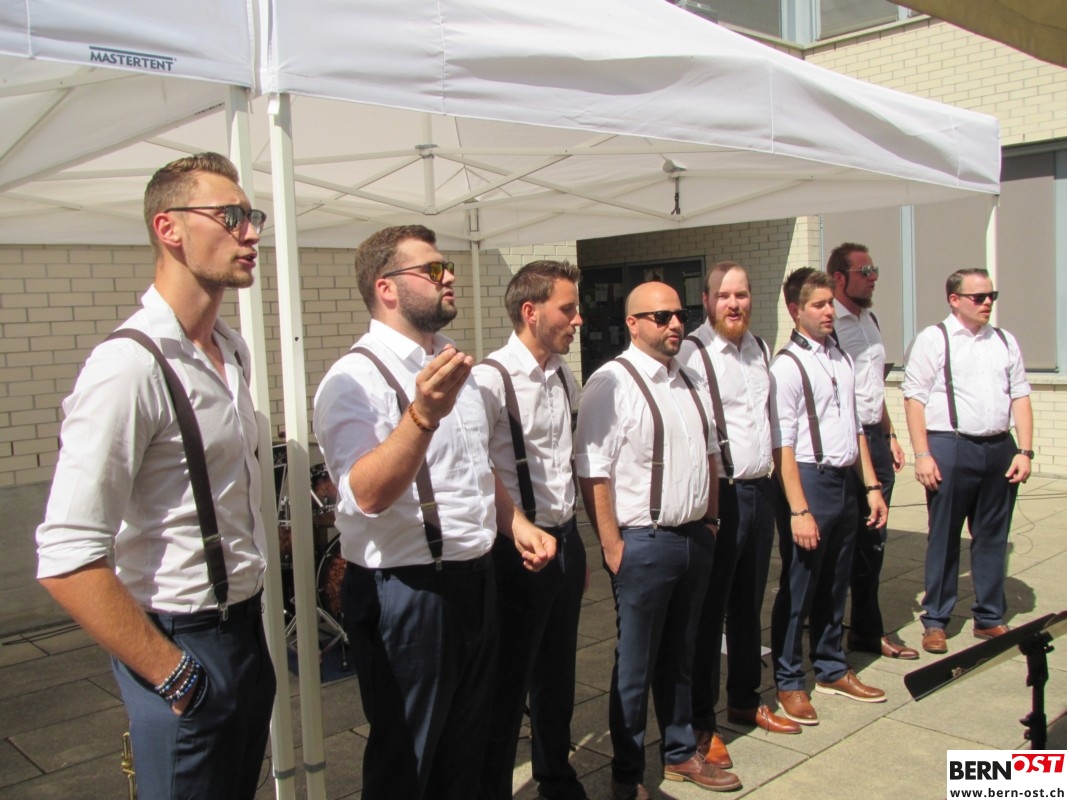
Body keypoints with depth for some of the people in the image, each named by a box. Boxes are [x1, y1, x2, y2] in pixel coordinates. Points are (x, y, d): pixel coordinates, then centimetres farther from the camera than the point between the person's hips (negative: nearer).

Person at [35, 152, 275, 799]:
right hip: (183, 643, -8)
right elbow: (67, 561, -24)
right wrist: (176, 677, -18)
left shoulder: (233, 351, 6)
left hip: (247, 627, 8)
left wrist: (253, 621, 13)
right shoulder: (130, 367, -21)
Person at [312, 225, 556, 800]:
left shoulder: (451, 365, 11)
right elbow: (366, 493, -31)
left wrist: (516, 523, 7)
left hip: (474, 581, 8)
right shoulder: (355, 379, -16)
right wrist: (422, 415, -44)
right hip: (406, 594, -8)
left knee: (466, 751, 23)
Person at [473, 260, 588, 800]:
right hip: (518, 550, -7)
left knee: (557, 675, 22)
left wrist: (575, 543, 18)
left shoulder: (564, 379, 8)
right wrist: (517, 535, -10)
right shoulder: (491, 381, -17)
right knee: (507, 683, 7)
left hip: (566, 541, 8)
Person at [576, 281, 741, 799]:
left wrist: (710, 520, 14)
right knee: (636, 667, 7)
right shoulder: (611, 383, -13)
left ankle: (680, 753, 38)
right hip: (644, 543, -7)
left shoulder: (691, 383, 12)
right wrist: (612, 547, -17)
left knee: (680, 657, 20)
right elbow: (592, 473, -17)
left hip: (695, 539, 7)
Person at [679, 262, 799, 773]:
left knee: (748, 604, 19)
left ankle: (745, 701, 36)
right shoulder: (692, 353, -14)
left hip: (760, 490, 7)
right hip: (719, 495, -7)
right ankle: (700, 724, 17)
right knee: (708, 611, 3)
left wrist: (767, 483, 15)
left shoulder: (759, 348, 11)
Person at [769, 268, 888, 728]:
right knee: (797, 589, 4)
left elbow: (855, 428, 16)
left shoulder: (842, 359, 11)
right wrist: (799, 511, -20)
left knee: (835, 585, 19)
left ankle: (831, 669, 36)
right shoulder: (787, 367, -13)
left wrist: (872, 486, 13)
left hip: (844, 482, 7)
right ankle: (789, 682, 21)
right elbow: (782, 446, -17)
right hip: (808, 482, -7)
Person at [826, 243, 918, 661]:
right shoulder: (828, 324, -14)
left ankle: (867, 630, 27)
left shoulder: (870, 320, 15)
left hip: (874, 438, 8)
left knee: (872, 539, 14)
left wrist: (889, 434, 20)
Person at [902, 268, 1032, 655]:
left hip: (999, 448, 5)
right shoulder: (933, 340, -3)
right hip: (950, 448, -4)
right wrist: (922, 455, -13)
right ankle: (935, 621, 18)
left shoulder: (1005, 341, 12)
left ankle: (989, 618, 27)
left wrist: (1024, 451, 2)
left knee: (993, 537, 13)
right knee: (944, 538, 5)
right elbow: (914, 398, -7)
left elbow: (1020, 396, 10)